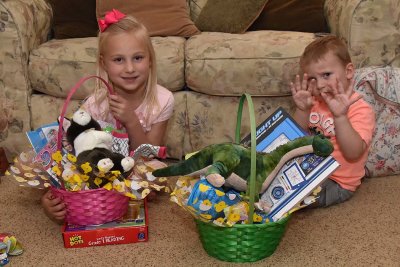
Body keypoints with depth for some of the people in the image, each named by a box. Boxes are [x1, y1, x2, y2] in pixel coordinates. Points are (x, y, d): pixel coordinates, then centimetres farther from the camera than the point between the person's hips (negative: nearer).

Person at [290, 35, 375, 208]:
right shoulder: (315, 103, 7)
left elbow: (353, 154, -27)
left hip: (337, 182, -7)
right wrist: (302, 111, -16)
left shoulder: (360, 110, -15)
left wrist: (340, 116, -39)